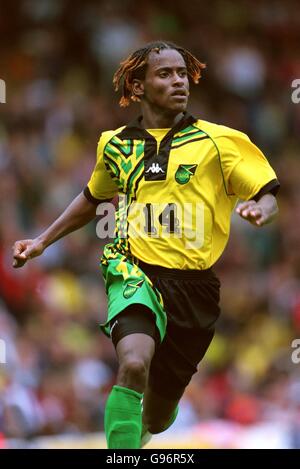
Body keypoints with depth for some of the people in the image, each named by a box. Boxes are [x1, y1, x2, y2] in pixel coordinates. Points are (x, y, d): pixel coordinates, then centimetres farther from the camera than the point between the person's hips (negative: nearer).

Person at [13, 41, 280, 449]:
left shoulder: (218, 140, 0)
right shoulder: (115, 144, 9)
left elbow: (268, 196, -3)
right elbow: (93, 198, 28)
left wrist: (260, 209, -27)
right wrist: (42, 242, 24)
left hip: (194, 283, 0)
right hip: (136, 273, 0)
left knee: (157, 416, 12)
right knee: (134, 365, -33)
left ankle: (139, 431, 49)